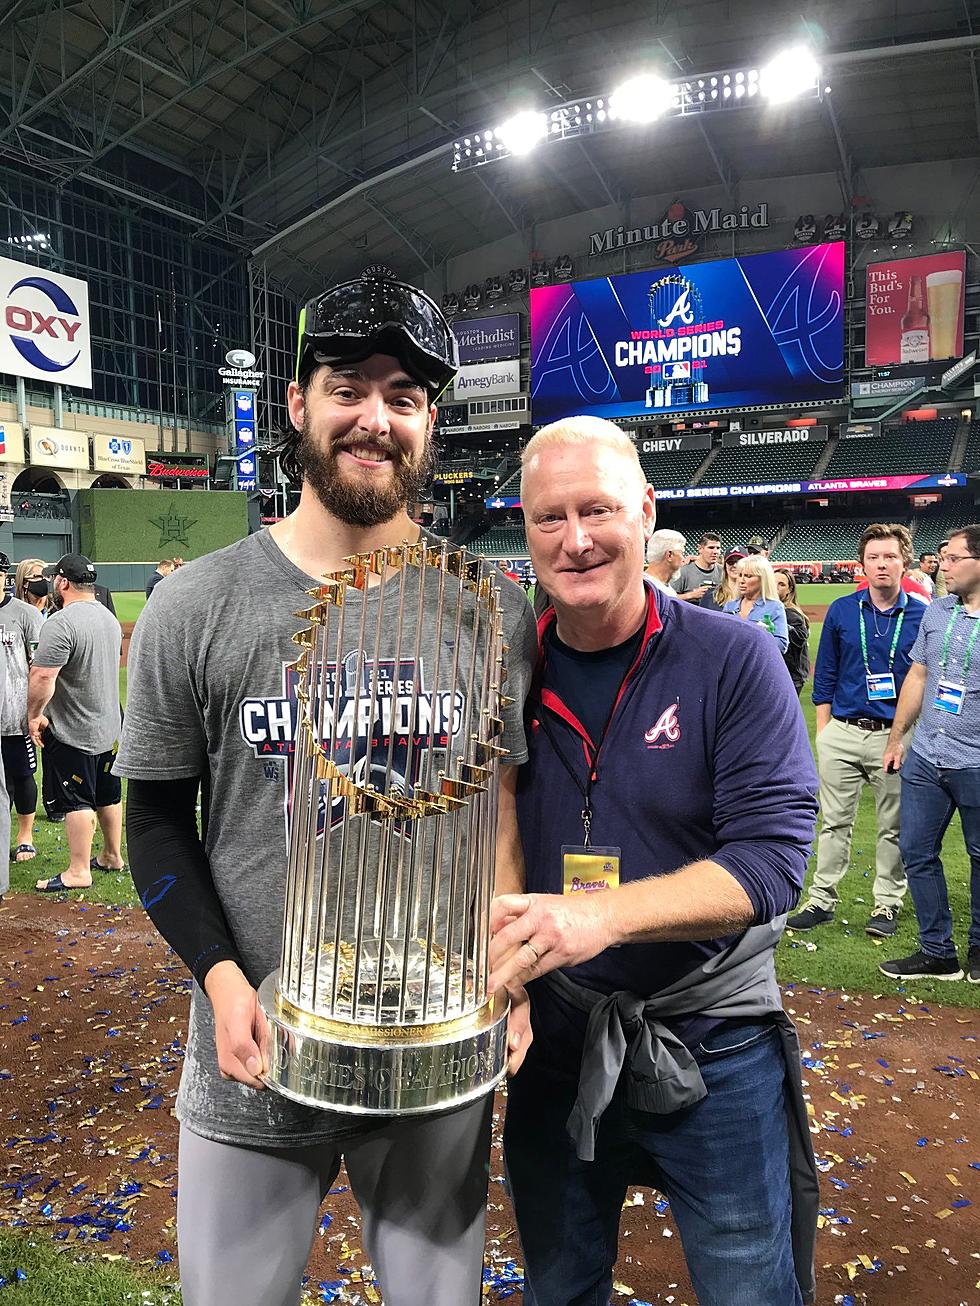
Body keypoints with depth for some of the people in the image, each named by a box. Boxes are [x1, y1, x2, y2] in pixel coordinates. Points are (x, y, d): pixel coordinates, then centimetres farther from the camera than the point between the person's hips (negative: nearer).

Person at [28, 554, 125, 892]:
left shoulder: (62, 622, -21)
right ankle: (112, 856, 28)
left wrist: (34, 714, -15)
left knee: (75, 800, -1)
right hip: (108, 725, 9)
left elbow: (42, 676, -27)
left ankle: (78, 871, 5)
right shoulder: (109, 617, 8)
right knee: (108, 796, 17)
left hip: (72, 731, -8)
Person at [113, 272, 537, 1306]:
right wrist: (224, 978, -13)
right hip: (254, 1058, 0)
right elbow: (156, 820, 0)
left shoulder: (491, 609, -4)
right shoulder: (195, 606, -6)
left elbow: (508, 801, 3)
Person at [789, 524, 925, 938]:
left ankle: (887, 904, 24)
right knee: (835, 822, 9)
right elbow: (825, 676, 7)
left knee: (893, 826, 10)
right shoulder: (841, 611, 2)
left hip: (896, 735, -1)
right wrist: (823, 731, 2)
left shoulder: (922, 616, -1)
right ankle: (822, 900, 19)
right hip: (842, 733, 1)